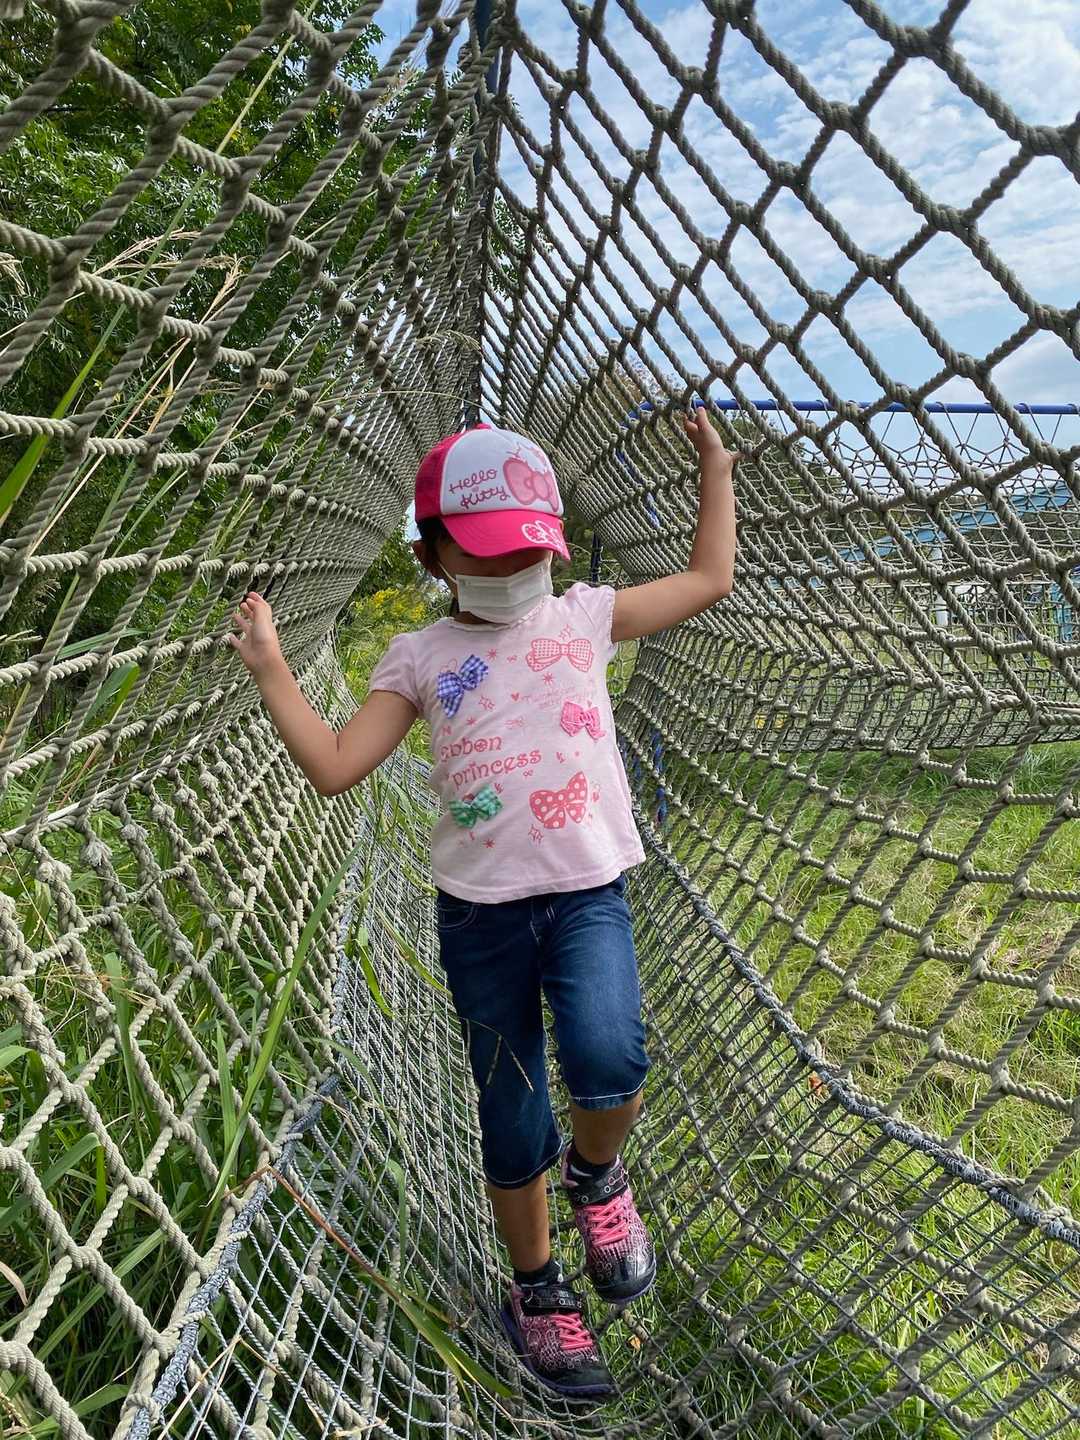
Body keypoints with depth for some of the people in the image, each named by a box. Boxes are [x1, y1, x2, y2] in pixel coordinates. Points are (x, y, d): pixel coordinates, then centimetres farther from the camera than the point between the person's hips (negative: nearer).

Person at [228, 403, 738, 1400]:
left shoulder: (584, 614, 8)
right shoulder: (422, 657, 6)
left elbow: (711, 578, 16)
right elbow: (336, 765, 1)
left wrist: (715, 471, 18)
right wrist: (271, 669, -1)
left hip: (589, 890, 0)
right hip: (480, 908, 1)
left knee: (608, 1060, -27)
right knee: (514, 1126, 10)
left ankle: (596, 1174, 11)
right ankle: (537, 1291, 38)